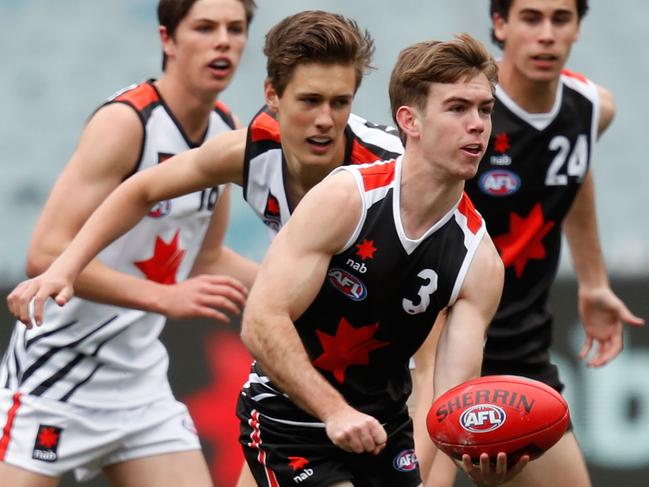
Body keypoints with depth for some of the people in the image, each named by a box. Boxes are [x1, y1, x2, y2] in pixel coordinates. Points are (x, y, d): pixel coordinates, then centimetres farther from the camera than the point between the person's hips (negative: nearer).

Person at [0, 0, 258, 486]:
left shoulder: (226, 133, 6)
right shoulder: (125, 122, -18)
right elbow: (47, 255, -26)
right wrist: (166, 298, -31)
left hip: (140, 380, 7)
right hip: (57, 373, -7)